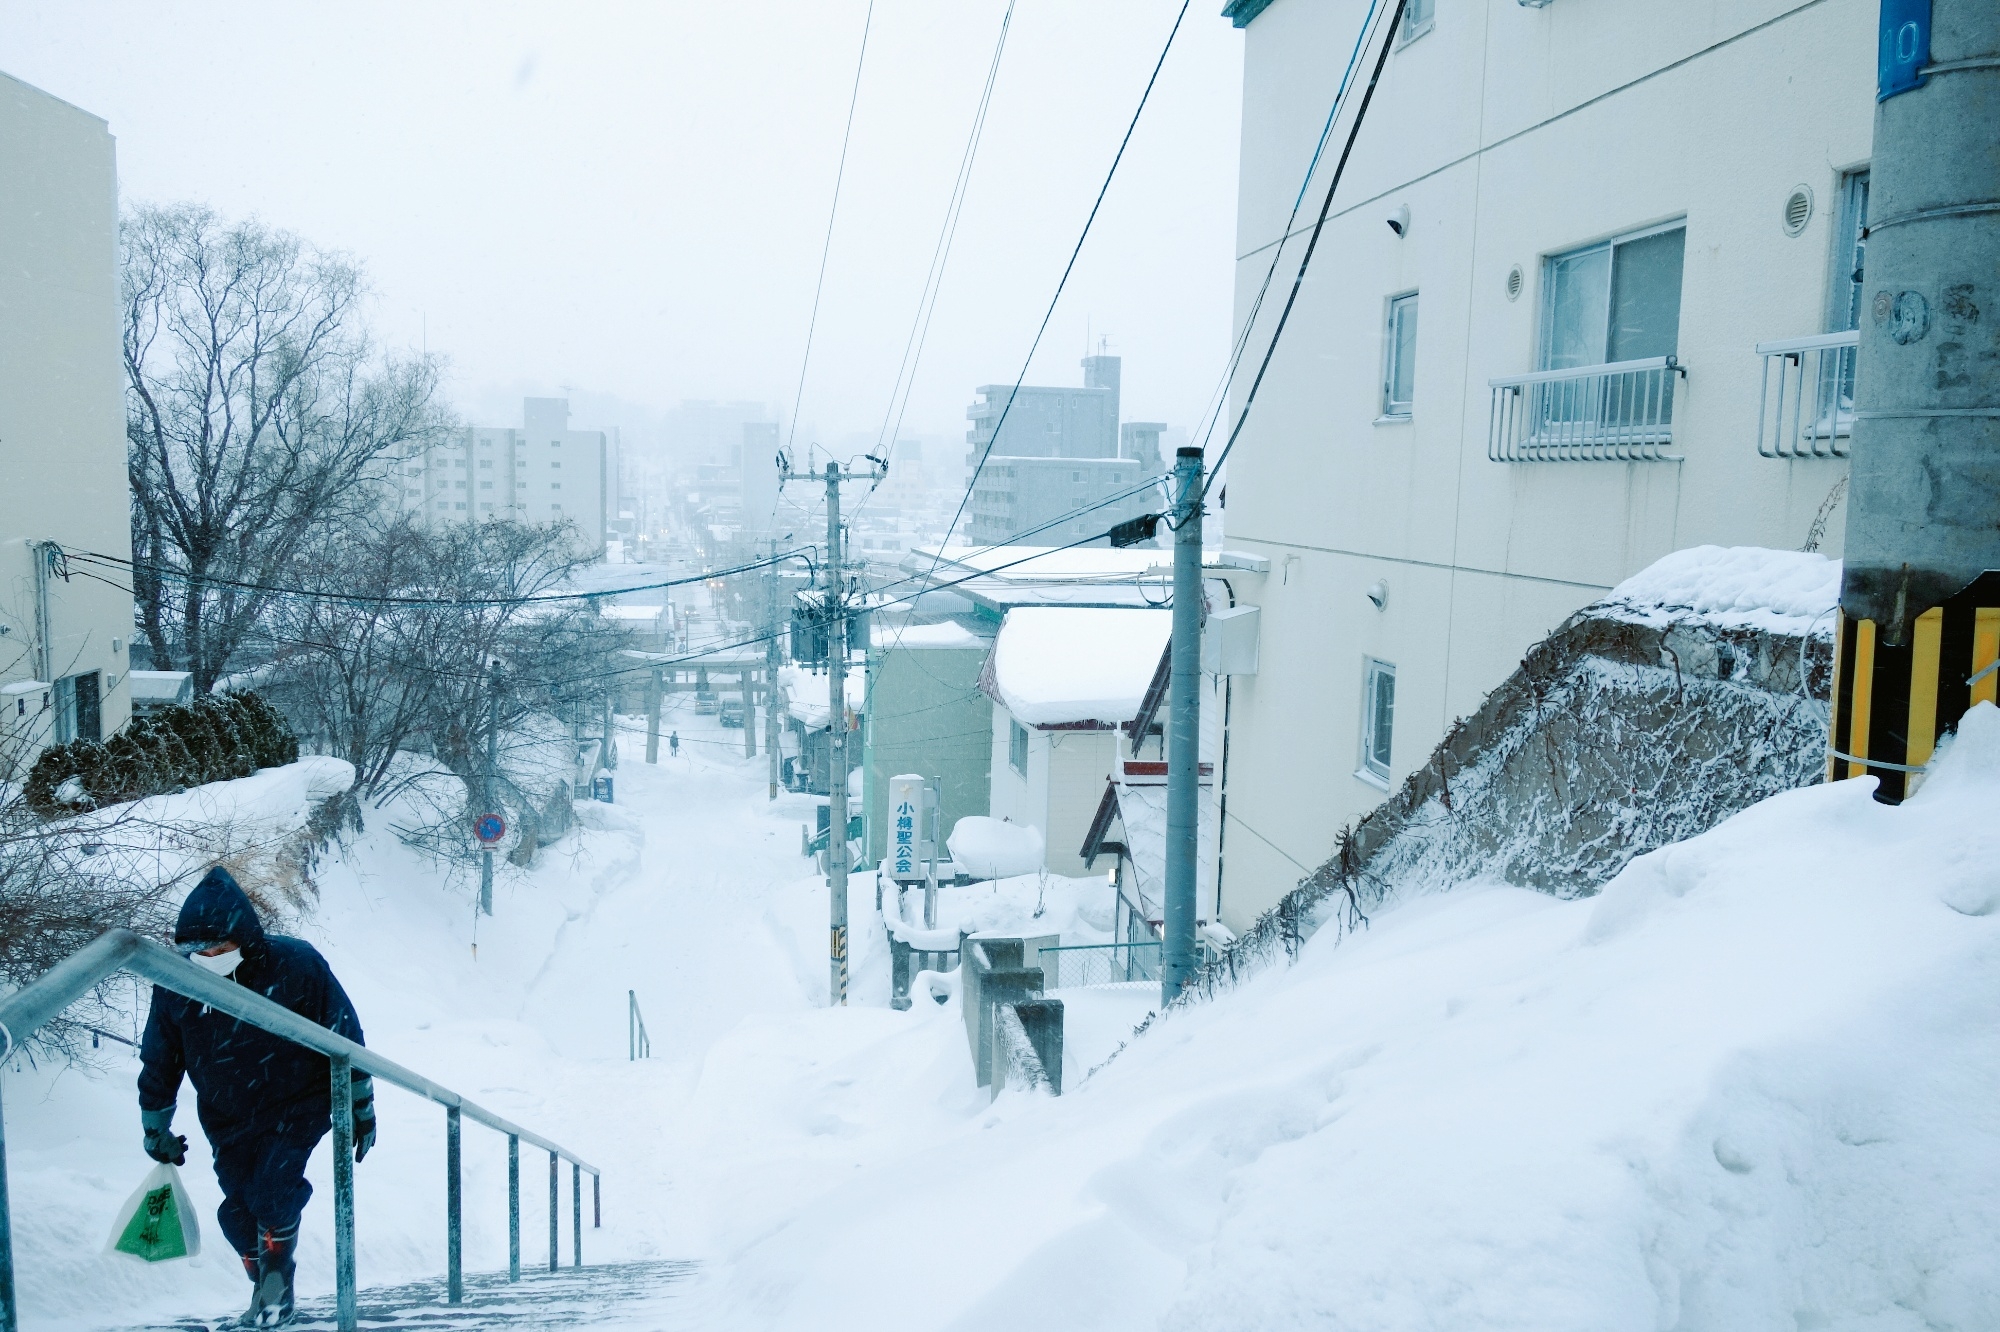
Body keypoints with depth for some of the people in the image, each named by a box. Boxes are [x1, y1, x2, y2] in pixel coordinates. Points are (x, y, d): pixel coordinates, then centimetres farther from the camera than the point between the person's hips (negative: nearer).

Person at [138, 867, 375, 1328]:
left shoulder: (294, 964, -23)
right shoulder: (176, 982, -13)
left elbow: (344, 1035, -12)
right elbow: (159, 1060, 4)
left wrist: (361, 1107, -6)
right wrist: (155, 1128, 12)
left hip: (299, 1103, -4)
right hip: (228, 1118, 4)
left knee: (270, 1194, -18)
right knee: (238, 1214, 4)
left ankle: (277, 1281, 8)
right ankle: (269, 1291, 29)